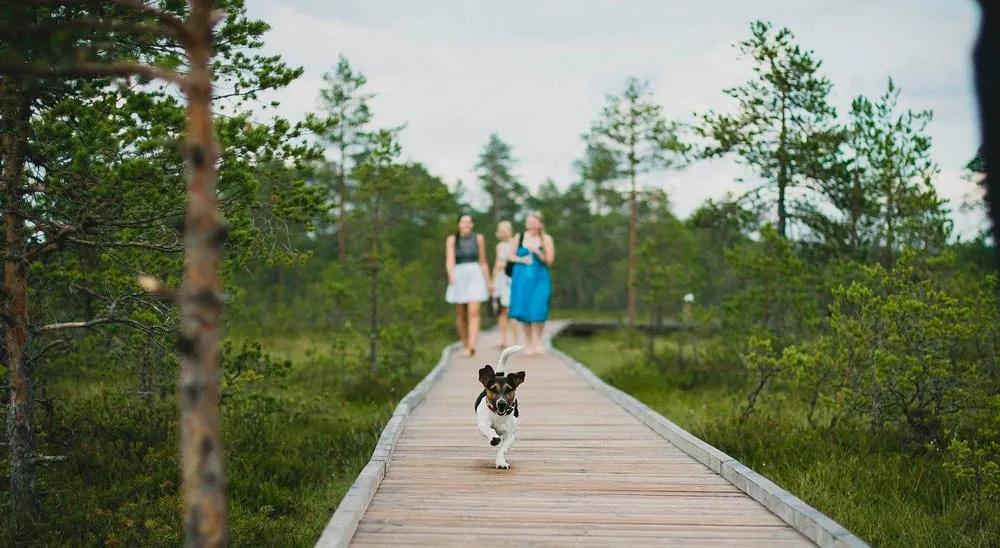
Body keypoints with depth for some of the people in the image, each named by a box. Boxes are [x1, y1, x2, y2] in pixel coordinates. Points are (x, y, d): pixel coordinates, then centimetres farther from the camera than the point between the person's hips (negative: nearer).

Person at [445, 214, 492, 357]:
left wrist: (488, 281, 14)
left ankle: (471, 346, -29)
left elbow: (483, 262, 13)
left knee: (473, 311, -17)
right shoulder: (452, 240, 1)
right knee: (461, 314, 8)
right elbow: (449, 260, -11)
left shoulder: (478, 239, 6)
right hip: (459, 277, 1)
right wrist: (451, 276, -29)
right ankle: (464, 345, 23)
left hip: (475, 276, -1)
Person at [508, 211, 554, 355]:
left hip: (539, 278, -2)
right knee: (523, 311, 0)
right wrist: (521, 259, -8)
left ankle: (537, 342, 2)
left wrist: (537, 252, -16)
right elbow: (510, 256, 10)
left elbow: (549, 261, -1)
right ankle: (530, 344, 10)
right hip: (522, 278, 2)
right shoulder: (519, 237, 6)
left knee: (538, 310, -13)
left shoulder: (546, 239, 2)